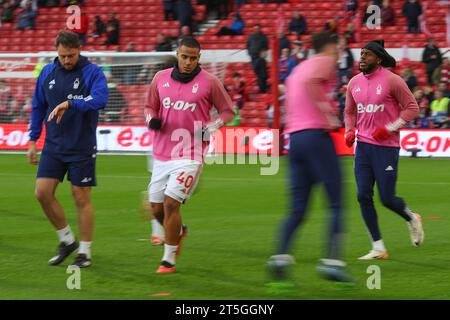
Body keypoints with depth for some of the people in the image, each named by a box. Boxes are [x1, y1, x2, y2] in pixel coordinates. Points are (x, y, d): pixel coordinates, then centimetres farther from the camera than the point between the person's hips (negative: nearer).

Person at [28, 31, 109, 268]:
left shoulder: (92, 72, -8)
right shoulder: (47, 73, 6)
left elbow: (100, 99, -26)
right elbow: (38, 107, 14)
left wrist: (69, 104, -35)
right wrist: (33, 139, 11)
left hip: (82, 148, -4)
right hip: (53, 146, 5)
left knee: (81, 197, 0)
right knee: (42, 192, -4)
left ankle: (85, 251, 11)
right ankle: (67, 240, 15)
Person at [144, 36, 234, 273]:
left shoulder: (209, 82, -5)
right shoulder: (161, 78, 6)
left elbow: (227, 111, 4)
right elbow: (150, 106, 19)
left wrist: (208, 129, -12)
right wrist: (152, 120, -3)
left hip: (190, 155, -5)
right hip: (162, 154, 5)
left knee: (171, 202, -13)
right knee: (156, 208, 8)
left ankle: (169, 260, -1)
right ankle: (177, 232, 41)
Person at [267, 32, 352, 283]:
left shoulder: (298, 69, 25)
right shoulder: (325, 62, -1)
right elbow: (309, 82, -23)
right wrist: (328, 112, -19)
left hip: (294, 137, 8)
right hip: (317, 135, -8)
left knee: (298, 209, 6)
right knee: (337, 203, -3)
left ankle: (281, 256, -13)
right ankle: (332, 261, -12)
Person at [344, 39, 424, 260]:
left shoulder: (392, 80, -10)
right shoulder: (354, 82, 8)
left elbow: (412, 108, -7)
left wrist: (390, 128, -15)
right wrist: (349, 131, 4)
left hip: (386, 147, -6)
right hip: (363, 145, 6)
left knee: (387, 199, -5)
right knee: (364, 196, -2)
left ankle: (411, 219, 29)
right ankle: (378, 248, 7)